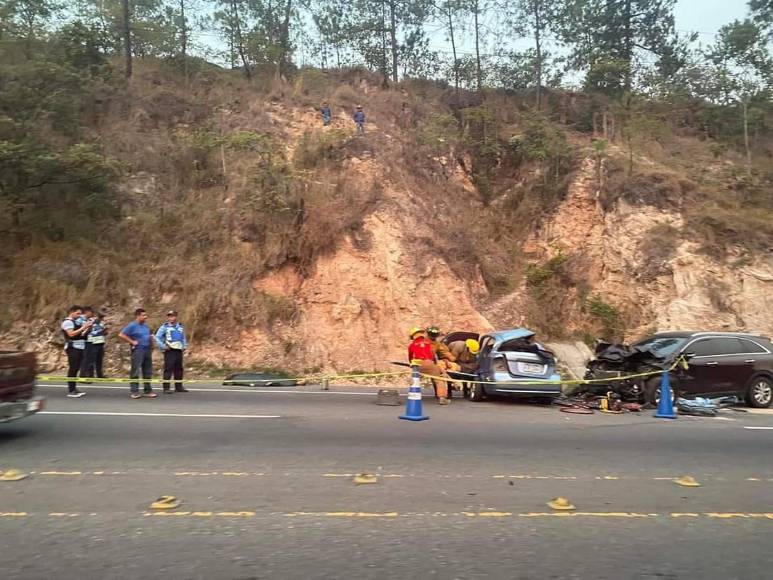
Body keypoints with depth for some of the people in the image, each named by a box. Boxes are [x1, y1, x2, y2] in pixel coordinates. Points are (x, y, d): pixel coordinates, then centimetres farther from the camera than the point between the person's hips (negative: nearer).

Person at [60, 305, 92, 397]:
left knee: (76, 369, 9)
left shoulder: (76, 322, 18)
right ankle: (70, 391, -4)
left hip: (80, 347, 9)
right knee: (72, 369, -7)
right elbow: (71, 334, -20)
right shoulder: (67, 322, -9)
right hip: (73, 348, -9)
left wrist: (87, 329, 4)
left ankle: (74, 388, 14)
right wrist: (83, 328, -20)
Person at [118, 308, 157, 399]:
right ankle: (134, 391, 2)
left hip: (147, 350, 7)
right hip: (137, 350, -7)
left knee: (148, 372, 10)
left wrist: (151, 343, 12)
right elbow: (121, 335, -15)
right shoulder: (132, 325, -8)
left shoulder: (145, 325, 12)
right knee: (135, 372, -3)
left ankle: (148, 391, 18)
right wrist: (132, 342, -15)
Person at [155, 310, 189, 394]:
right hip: (169, 351, -6)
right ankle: (166, 388, -6)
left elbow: (183, 338, 25)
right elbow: (157, 338, -7)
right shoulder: (164, 327, -2)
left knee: (179, 369, 10)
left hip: (179, 351, 6)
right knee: (168, 369, -9)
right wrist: (163, 347, -13)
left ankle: (179, 387, 18)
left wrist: (184, 347, 13)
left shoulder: (180, 327, 14)